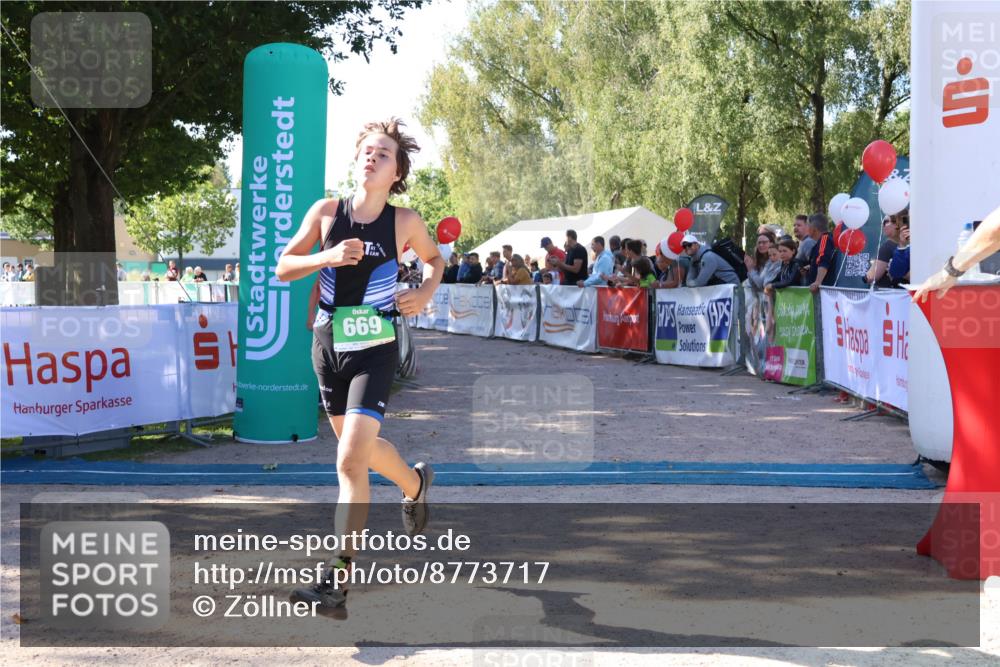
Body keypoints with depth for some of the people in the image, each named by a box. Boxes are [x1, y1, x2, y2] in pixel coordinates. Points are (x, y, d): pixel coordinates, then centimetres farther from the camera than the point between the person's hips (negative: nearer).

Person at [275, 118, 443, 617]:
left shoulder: (405, 221, -5)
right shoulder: (326, 211, -1)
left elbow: (434, 258, 15)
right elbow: (283, 268, 1)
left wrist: (426, 292, -5)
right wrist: (327, 258, -16)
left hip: (375, 351, -4)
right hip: (328, 346, 4)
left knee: (350, 460, -15)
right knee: (361, 447, 22)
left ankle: (337, 583, -11)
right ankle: (416, 484, 55)